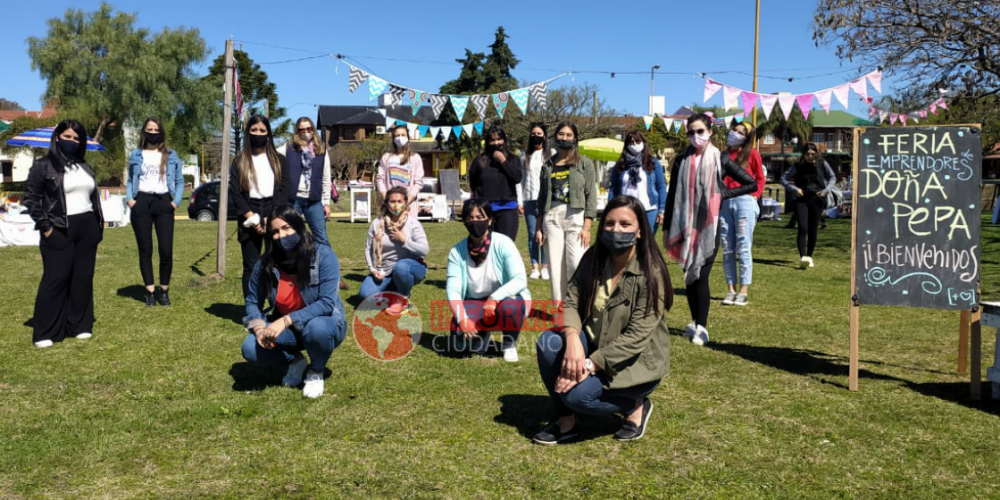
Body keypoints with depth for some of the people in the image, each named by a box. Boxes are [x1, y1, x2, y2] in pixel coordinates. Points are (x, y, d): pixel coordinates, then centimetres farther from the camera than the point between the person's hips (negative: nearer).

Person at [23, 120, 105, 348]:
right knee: (55, 279, -5)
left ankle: (80, 325, 16)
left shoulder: (84, 167, 15)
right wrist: (45, 227, -11)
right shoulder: (43, 166, -3)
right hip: (59, 232, -5)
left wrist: (98, 226, 12)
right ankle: (44, 333, 3)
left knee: (83, 278, 7)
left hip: (87, 229, 6)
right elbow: (31, 198, -6)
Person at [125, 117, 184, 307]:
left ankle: (164, 291, 8)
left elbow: (179, 181, 10)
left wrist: (176, 201, -3)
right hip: (141, 202, 1)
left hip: (163, 203, 0)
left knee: (166, 250, -7)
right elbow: (129, 180, 11)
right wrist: (129, 199, -5)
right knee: (145, 250, 3)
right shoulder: (136, 155, 10)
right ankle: (150, 291, 10)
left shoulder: (171, 155, 10)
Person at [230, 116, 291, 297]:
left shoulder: (279, 160, 11)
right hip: (249, 218, 0)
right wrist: (251, 217, -10)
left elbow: (284, 189, 1)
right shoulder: (239, 161, 11)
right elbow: (234, 192, 2)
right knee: (251, 267, 0)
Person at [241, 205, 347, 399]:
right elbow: (253, 302, 2)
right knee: (250, 349, -22)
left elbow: (327, 303, -26)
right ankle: (295, 360, 10)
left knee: (316, 328, -39)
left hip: (323, 323, -3)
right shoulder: (265, 263, -10)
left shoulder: (323, 255, -21)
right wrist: (259, 327, -19)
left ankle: (316, 371, -4)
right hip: (287, 330, 3)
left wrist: (287, 320, -33)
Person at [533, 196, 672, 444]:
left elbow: (636, 337, -24)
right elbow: (571, 302, -8)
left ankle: (636, 405, 3)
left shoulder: (650, 274, -20)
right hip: (595, 347, 6)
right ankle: (565, 419, -3)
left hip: (636, 362, -5)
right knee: (548, 342, -21)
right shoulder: (593, 259, -3)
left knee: (577, 394, -26)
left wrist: (590, 365, -29)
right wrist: (573, 338, -30)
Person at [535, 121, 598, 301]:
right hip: (552, 217, 3)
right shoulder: (548, 166, 14)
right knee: (555, 267, 2)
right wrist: (538, 227, 9)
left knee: (577, 266, -13)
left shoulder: (585, 163, 5)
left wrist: (587, 227, -10)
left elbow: (591, 196, -1)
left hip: (575, 217, -3)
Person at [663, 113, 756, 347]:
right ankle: (695, 322, 20)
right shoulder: (682, 160, 7)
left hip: (709, 226, -3)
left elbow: (752, 184, 6)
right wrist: (666, 228, 6)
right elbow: (672, 195, 8)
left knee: (701, 276, -8)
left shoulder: (720, 160, 2)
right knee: (688, 276, 7)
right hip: (685, 227, 3)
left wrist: (724, 193, -5)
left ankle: (702, 327, 0)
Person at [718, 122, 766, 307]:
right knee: (727, 249, 3)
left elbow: (760, 178, 6)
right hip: (725, 202, 4)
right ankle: (731, 290, 8)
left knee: (743, 248, -5)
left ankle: (744, 292, -2)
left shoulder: (752, 154, 4)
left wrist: (754, 196, -5)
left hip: (744, 202, -4)